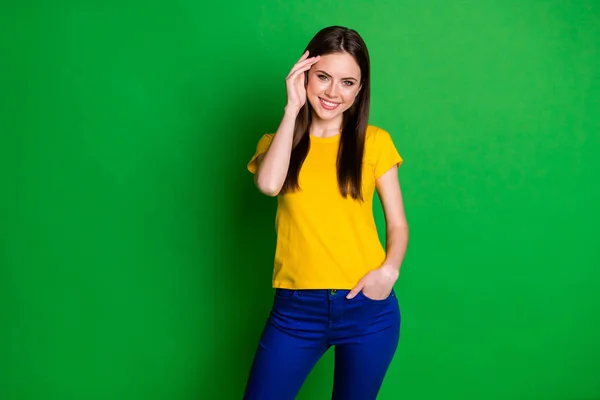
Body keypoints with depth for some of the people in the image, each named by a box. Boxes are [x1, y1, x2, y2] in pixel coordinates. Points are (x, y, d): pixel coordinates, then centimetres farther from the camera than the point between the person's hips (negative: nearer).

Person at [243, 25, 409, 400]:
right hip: (296, 308, 1)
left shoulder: (375, 141, 2)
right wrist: (293, 108, -10)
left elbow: (398, 223, 3)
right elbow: (268, 184, -16)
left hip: (368, 307, 0)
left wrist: (389, 269, -17)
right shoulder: (277, 141, 6)